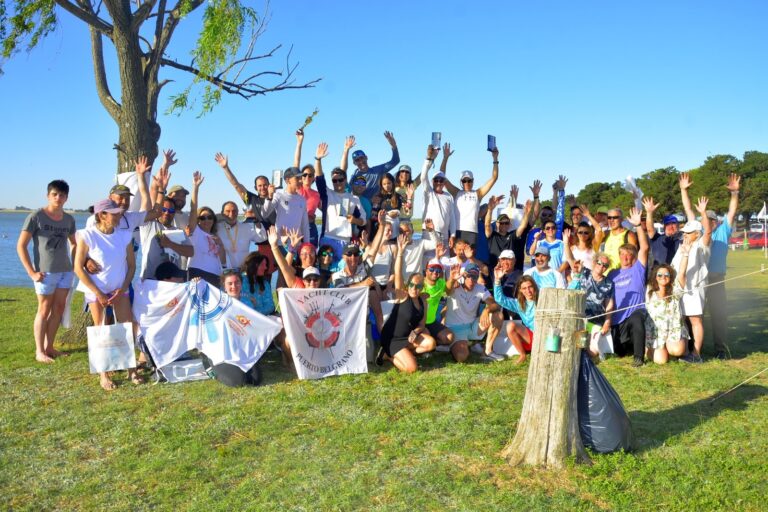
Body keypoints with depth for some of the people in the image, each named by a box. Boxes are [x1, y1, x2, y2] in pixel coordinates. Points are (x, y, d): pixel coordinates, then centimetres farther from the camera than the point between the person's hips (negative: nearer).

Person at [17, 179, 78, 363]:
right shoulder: (36, 217, -9)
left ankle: (49, 347, 21)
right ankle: (39, 351, 10)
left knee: (59, 308, 9)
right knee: (44, 310, 1)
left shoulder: (69, 219, 7)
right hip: (45, 272, -5)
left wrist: (75, 264, 10)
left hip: (66, 271, 5)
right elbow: (21, 246, -8)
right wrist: (32, 272, -13)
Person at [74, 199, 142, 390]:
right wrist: (99, 294, -12)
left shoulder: (124, 235, -4)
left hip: (119, 289, 3)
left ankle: (131, 369, 7)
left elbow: (132, 264, 4)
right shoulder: (87, 236, -14)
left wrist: (123, 289, -6)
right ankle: (103, 374, 9)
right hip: (96, 290, -3)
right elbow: (78, 268, -11)